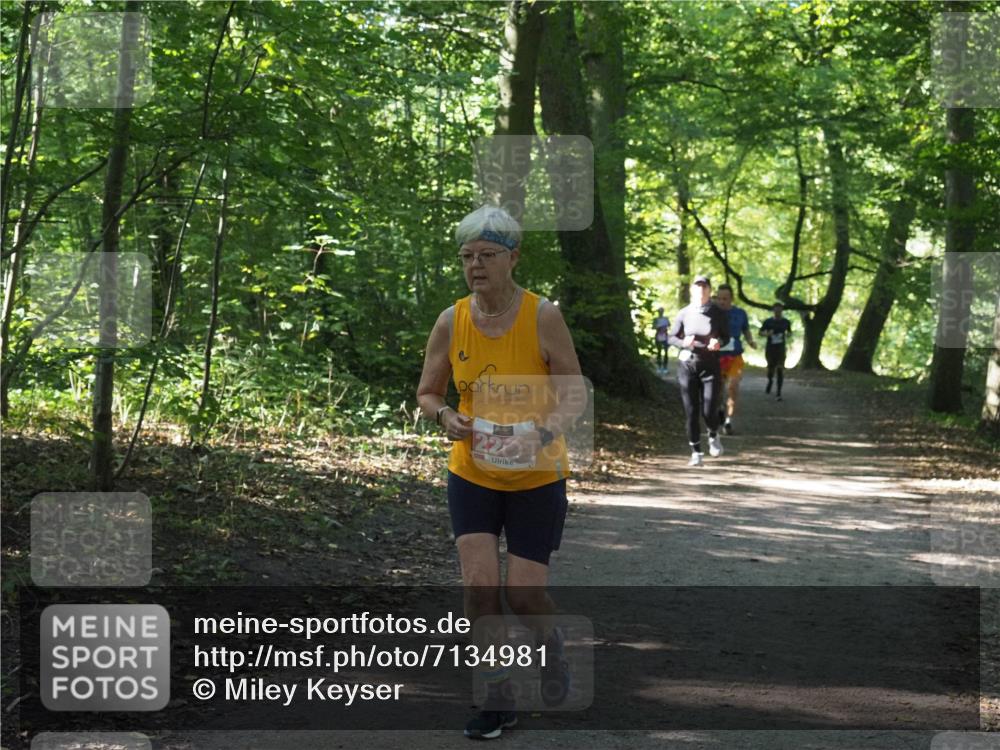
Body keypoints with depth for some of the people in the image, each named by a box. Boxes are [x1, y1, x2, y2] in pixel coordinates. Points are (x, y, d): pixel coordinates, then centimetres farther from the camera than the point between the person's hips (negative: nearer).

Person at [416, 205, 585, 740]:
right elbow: (427, 393, 5)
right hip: (472, 475, 2)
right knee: (479, 585, -10)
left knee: (524, 593, -2)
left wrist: (542, 433, -28)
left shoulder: (543, 318, -14)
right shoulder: (451, 321, -5)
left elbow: (574, 395, -9)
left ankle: (552, 655, 33)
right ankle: (497, 699, 5)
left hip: (537, 477, -2)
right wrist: (445, 416, -18)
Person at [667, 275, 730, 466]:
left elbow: (726, 337, 7)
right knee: (691, 411, 1)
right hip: (687, 365, 1)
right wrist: (684, 343, -16)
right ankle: (696, 452, 13)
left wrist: (719, 343, -16)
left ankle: (713, 436, 29)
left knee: (709, 411, -6)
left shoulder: (718, 314, -2)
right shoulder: (684, 314, -1)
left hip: (710, 366, -1)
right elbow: (672, 337, 5)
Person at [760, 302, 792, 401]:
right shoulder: (768, 321, -1)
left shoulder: (785, 322, 3)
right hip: (770, 348, 0)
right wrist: (767, 334, -16)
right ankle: (770, 381, 42)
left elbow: (789, 332, 17)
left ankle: (779, 393, -8)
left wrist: (788, 335, -7)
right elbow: (761, 332, 5)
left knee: (780, 369, -10)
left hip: (781, 348, 0)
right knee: (771, 368, 6)